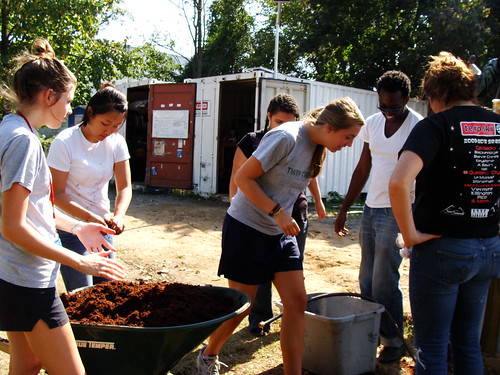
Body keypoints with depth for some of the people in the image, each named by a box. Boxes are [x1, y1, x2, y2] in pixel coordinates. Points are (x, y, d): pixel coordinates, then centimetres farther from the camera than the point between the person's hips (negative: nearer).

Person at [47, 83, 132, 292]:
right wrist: (89, 217, -29)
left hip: (102, 225, 5)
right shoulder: (65, 142, -16)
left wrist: (118, 216, -23)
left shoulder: (117, 143, -2)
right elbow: (57, 193, -16)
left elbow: (124, 187, -3)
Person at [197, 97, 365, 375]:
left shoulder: (318, 148, 4)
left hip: (281, 232, 8)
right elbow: (243, 178, -20)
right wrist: (278, 212, -23)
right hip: (246, 228, -8)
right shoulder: (286, 138, -22)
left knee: (297, 302, 1)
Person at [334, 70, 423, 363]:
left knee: (384, 282, -3)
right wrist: (344, 210, 13)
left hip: (397, 212, -6)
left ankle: (394, 341, 14)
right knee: (367, 279, 11)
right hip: (371, 208, 7)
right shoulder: (373, 123, 8)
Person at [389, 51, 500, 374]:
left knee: (432, 349, 7)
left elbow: (398, 182, -29)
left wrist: (410, 233, -18)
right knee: (469, 345, 20)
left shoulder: (436, 126, -13)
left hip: (441, 249, -6)